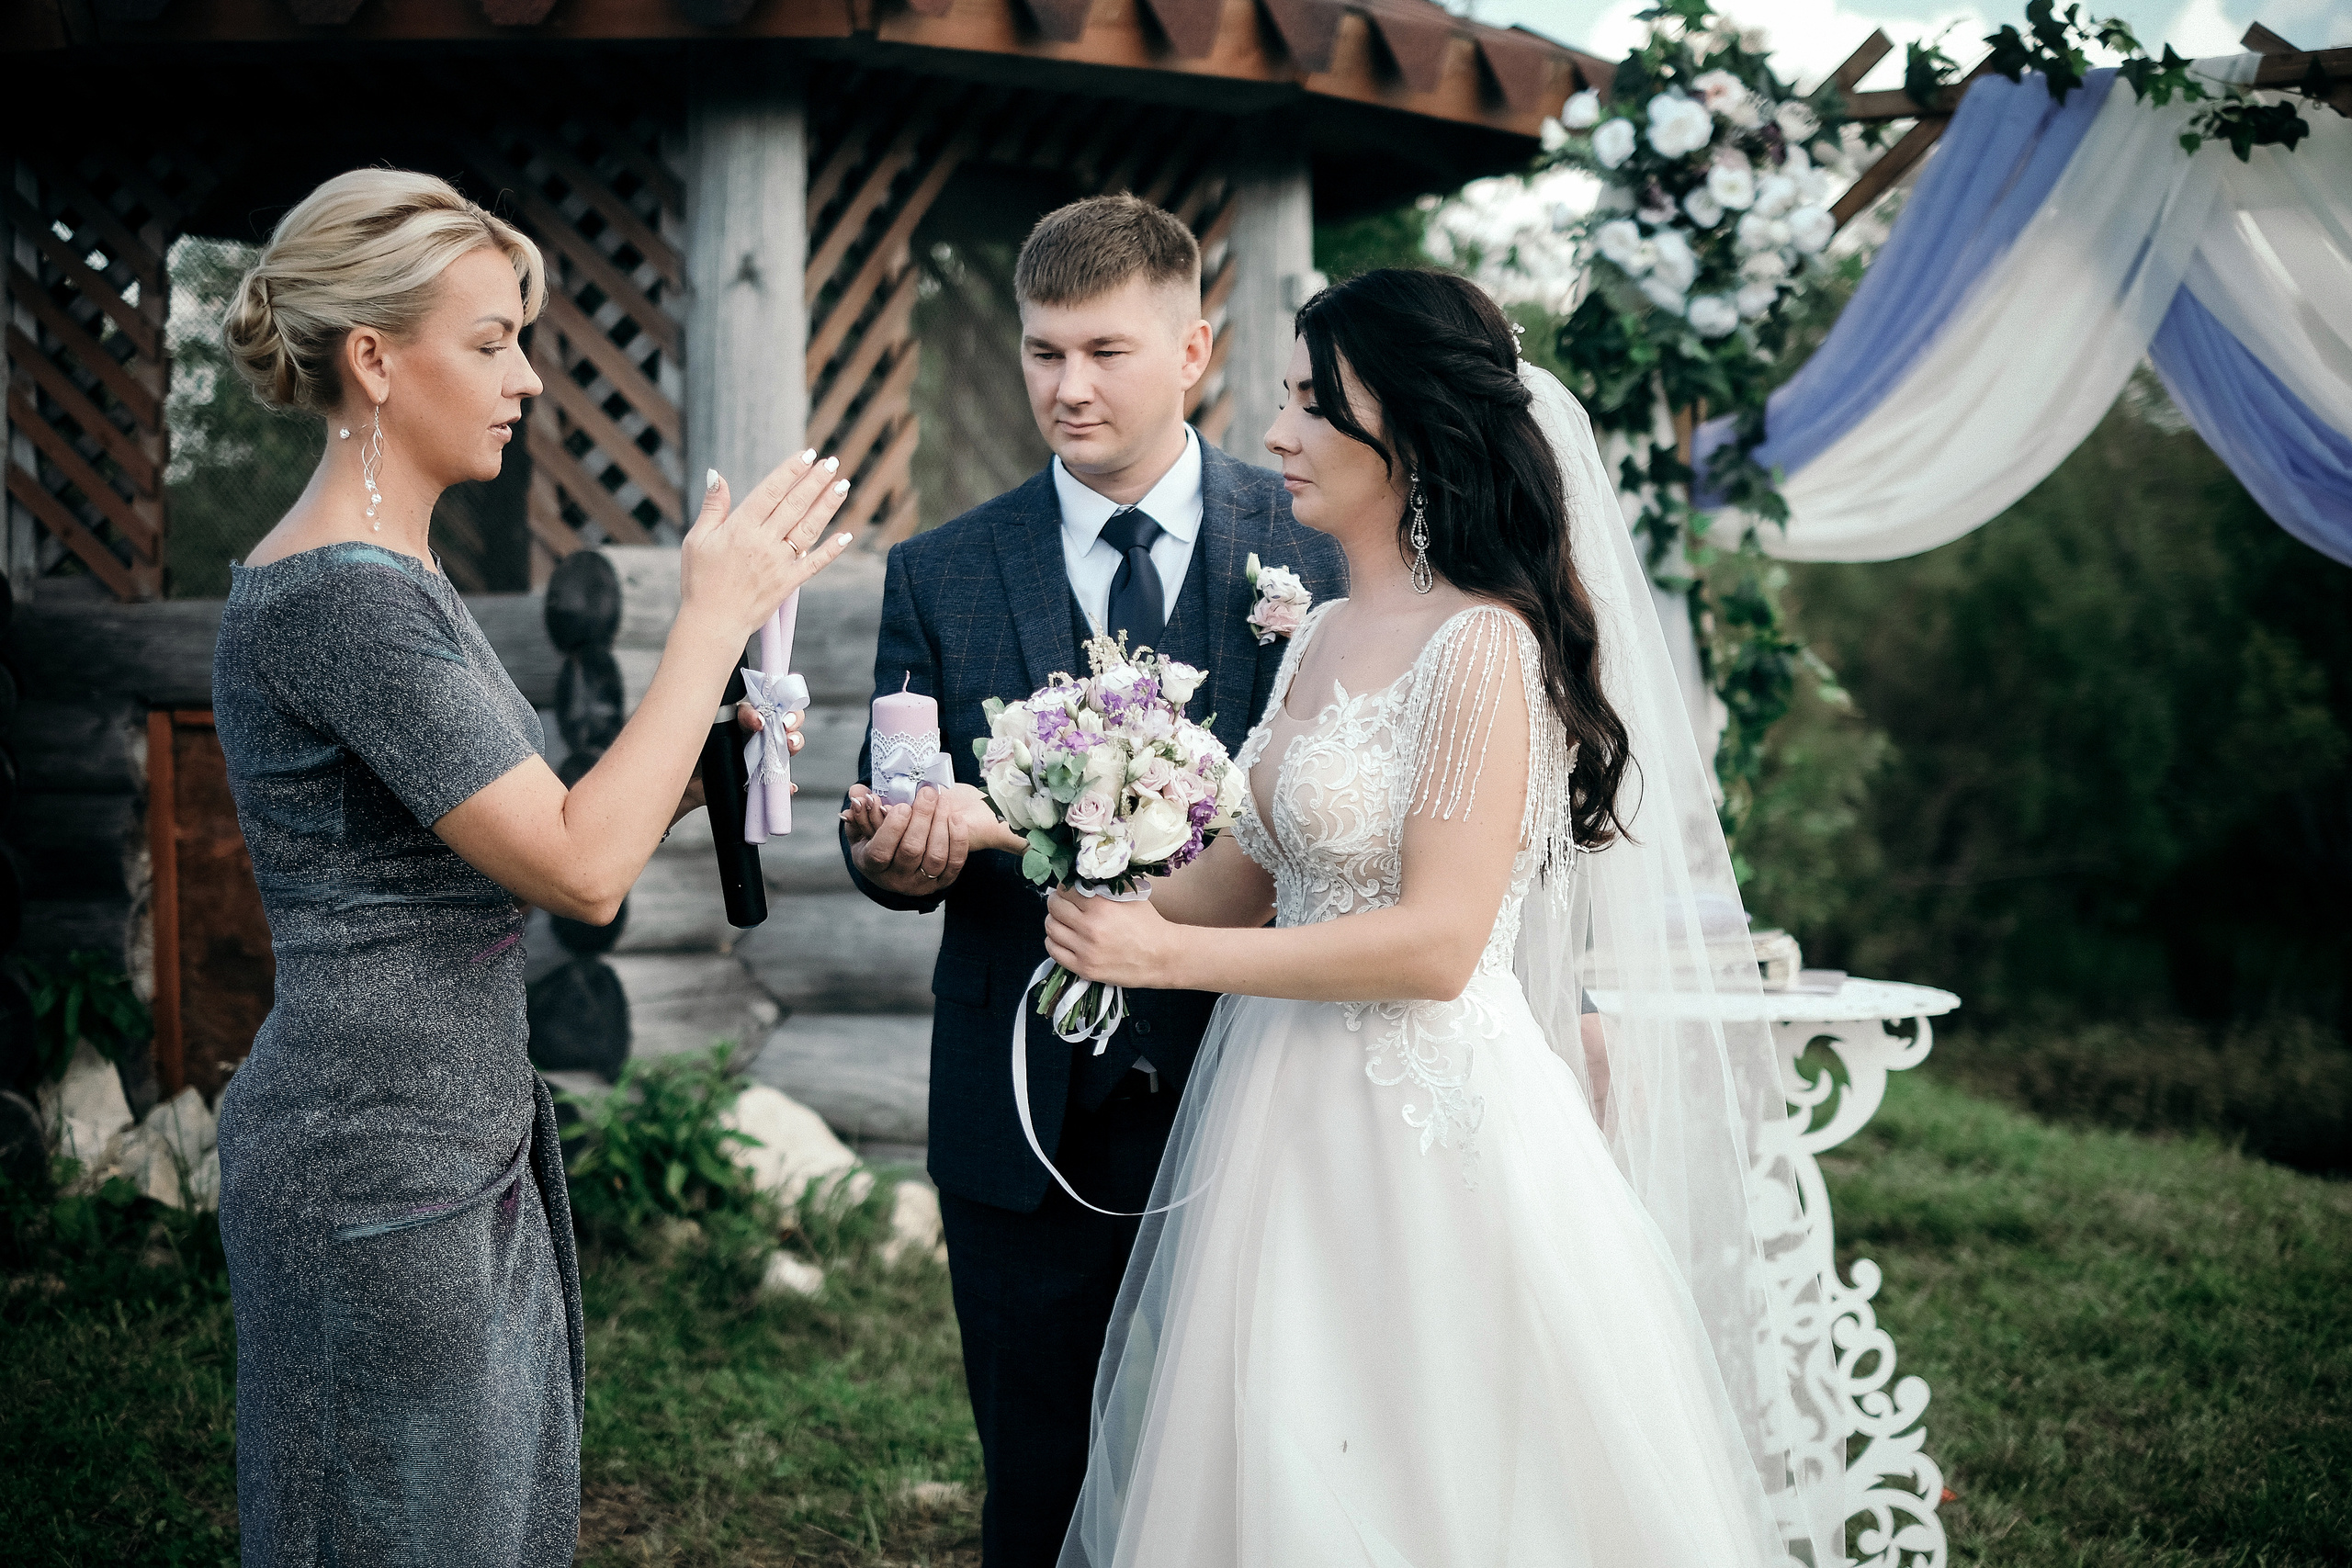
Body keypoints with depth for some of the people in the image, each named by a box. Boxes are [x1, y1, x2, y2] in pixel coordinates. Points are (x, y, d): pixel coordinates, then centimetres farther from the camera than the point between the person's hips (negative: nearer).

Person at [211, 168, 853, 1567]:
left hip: (465, 1138, 10)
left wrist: (688, 774, -2)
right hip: (383, 1166, -10)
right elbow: (581, 872, -24)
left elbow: (520, 850, 11)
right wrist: (715, 618, -17)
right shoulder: (339, 595, -20)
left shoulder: (382, 572, 11)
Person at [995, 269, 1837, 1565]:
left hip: (1428, 1135, -8)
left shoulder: (1483, 646, -15)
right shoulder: (1323, 635, 10)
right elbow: (1246, 879, 11)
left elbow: (1436, 944, -20)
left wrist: (1162, 953, -17)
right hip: (1290, 1118, 8)